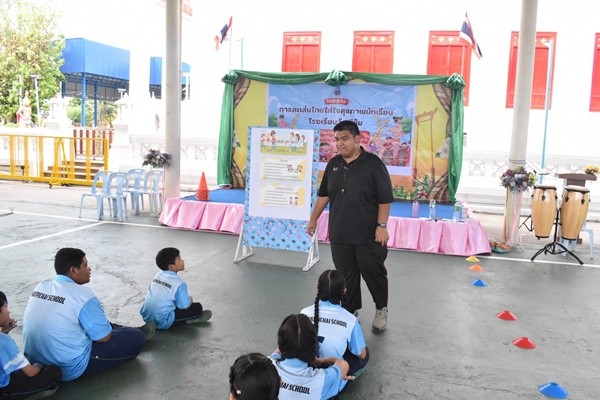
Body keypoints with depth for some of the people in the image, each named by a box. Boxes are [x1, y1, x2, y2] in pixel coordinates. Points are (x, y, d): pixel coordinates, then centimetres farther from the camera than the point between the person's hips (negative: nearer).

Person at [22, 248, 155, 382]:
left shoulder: (42, 286, 1)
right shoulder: (82, 295, -23)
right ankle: (139, 334, 35)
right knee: (135, 338, 3)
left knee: (100, 324, 27)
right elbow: (104, 337, -15)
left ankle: (131, 331, 44)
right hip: (69, 369, -8)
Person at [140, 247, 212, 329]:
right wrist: (190, 299, 10)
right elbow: (184, 305, -13)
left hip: (146, 317, 8)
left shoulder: (157, 276, 6)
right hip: (162, 322, -8)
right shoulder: (179, 283, -16)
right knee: (198, 307, -3)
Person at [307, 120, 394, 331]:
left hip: (368, 235, -4)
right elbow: (323, 195, 17)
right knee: (346, 276, 11)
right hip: (339, 234, 5)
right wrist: (313, 219, 17)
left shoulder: (373, 163, -9)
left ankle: (381, 309, 29)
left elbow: (385, 199, -10)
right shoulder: (333, 164, 8)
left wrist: (382, 226, -14)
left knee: (373, 272, 5)